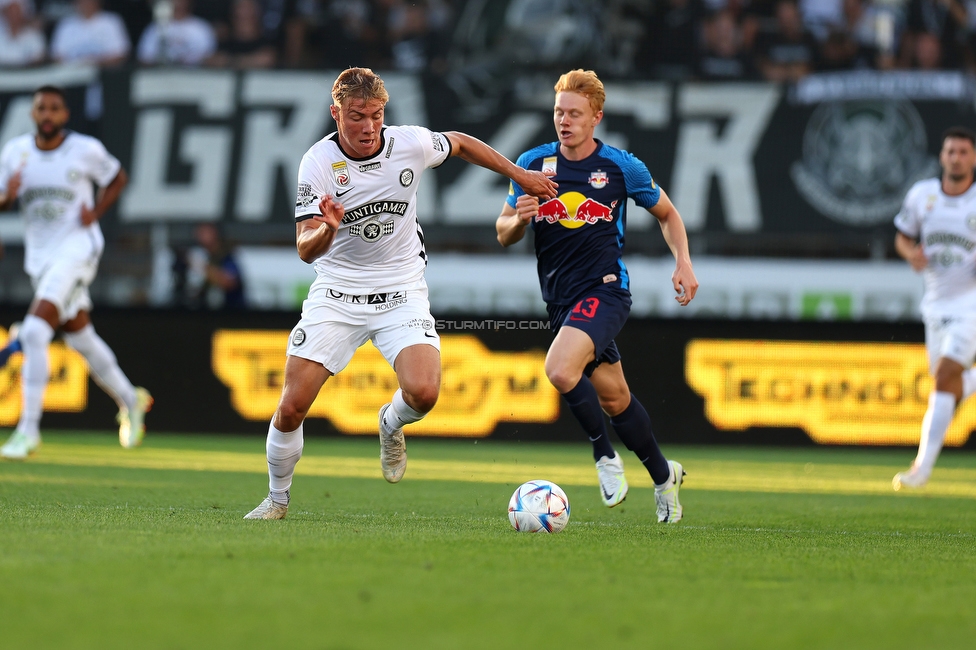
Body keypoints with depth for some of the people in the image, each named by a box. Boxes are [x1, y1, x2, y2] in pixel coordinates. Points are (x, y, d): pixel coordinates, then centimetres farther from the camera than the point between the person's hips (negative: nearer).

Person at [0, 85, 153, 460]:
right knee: (80, 337, 16)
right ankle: (128, 399, 39)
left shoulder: (86, 150, -7)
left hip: (77, 245, -5)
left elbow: (117, 178, 10)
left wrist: (95, 212, -5)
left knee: (35, 332, -20)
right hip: (40, 256, 6)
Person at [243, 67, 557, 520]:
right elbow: (306, 250, -17)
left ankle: (391, 425, 15)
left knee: (423, 392, -23)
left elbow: (459, 143, 15)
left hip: (401, 292, 1)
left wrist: (520, 175, 18)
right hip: (336, 293, -1)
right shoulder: (318, 162, -14)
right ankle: (277, 499, 18)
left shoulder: (411, 144, -10)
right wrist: (327, 228, -39)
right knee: (291, 408, -8)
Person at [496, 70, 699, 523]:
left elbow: (667, 214, 13)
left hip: (605, 289, -5)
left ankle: (605, 456, -8)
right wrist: (519, 218, -14)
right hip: (560, 299, 5)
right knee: (613, 397, 12)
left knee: (560, 369, -28)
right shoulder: (532, 165, 4)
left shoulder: (622, 167, -3)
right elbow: (504, 235, 9)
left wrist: (683, 262, -2)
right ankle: (663, 475, 32)